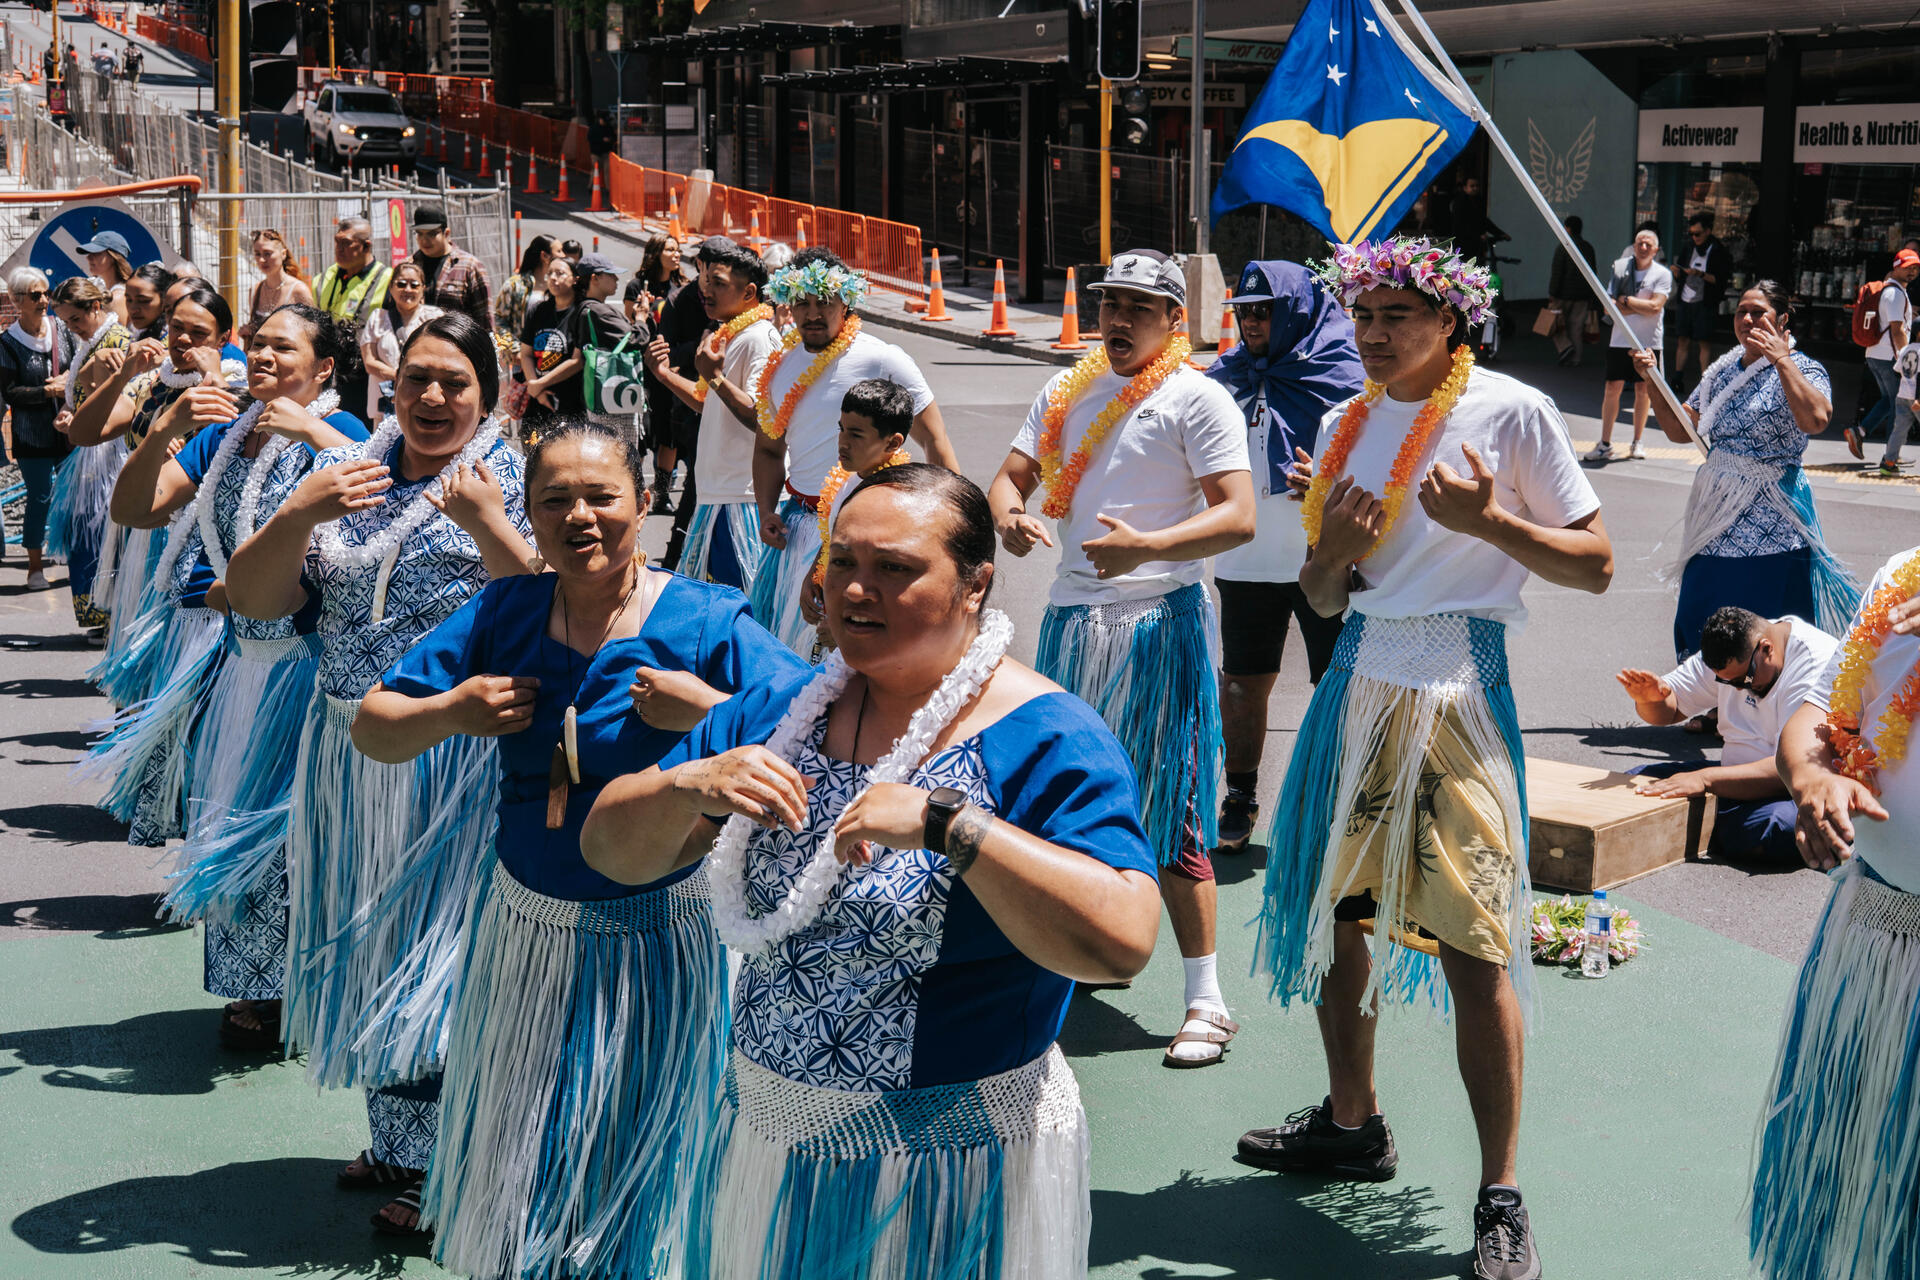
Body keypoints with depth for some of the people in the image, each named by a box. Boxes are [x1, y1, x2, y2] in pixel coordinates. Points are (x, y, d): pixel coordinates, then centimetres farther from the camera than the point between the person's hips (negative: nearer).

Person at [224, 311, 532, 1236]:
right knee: (366, 945, 13)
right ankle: (398, 1143, 30)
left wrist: (486, 524, -25)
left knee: (436, 947, 1)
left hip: (455, 755, -4)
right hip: (348, 753, 5)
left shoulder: (513, 483, -3)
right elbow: (252, 600, 2)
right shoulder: (342, 473, 8)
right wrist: (298, 515, -14)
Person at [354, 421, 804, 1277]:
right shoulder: (502, 614, -1)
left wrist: (708, 709, -29)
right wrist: (451, 713, -16)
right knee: (508, 1181, 21)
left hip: (653, 942, -4)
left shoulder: (706, 623, -14)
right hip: (524, 929, 5)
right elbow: (372, 729, 3)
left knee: (626, 1170, 9)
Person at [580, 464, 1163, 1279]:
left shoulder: (1046, 742, -16)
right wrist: (690, 784, -16)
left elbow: (1120, 945, -30)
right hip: (771, 1139, 5)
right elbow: (613, 855, 4)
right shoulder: (777, 713, 2)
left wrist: (945, 821, -33)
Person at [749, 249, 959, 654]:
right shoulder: (780, 366, 8)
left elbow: (933, 440, -8)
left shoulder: (883, 361, -10)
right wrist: (767, 512, 3)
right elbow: (769, 449, 18)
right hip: (797, 518, 6)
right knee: (772, 627, 11)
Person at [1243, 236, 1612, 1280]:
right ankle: (1352, 1124, 31)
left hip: (1458, 691, -6)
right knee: (1335, 906, 11)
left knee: (1473, 943, -8)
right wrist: (1334, 548, -7)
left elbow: (1596, 566, -5)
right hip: (1358, 682, 6)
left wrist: (1488, 520, -18)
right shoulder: (1346, 426, 12)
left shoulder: (1511, 413, -5)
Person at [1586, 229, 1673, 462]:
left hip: (1649, 341, -1)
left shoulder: (1662, 274, -1)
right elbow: (1609, 306, -3)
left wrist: (1625, 300, -8)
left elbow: (1655, 306, -13)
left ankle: (1637, 442, 15)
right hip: (1620, 339, 1)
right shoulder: (1620, 268, 4)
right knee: (1613, 388, -2)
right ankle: (1605, 443, 4)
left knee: (1643, 390, 4)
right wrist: (1641, 307, -11)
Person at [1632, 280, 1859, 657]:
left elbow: (1816, 419, -28)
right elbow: (1679, 430, 13)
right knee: (1697, 625, 8)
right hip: (1716, 519, 6)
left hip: (1772, 526, -6)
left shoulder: (1803, 370, -6)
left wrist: (1781, 359, -24)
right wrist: (1652, 381, 2)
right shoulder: (1722, 371, 12)